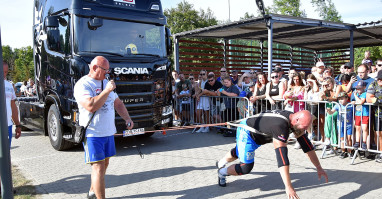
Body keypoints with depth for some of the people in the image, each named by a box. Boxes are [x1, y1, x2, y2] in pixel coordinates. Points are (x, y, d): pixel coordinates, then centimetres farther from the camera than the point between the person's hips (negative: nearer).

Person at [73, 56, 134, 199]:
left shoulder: (106, 83, 13)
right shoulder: (83, 84, -11)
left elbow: (118, 103, 17)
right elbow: (91, 106, -26)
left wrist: (127, 118, 2)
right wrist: (107, 91, -20)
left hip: (108, 132, 8)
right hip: (93, 134, -8)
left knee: (104, 164, 17)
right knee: (98, 167, -9)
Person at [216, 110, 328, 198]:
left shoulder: (296, 122, -16)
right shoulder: (280, 125, -43)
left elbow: (307, 145, -6)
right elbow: (282, 156, -47)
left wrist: (319, 168, -5)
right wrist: (288, 187, -49)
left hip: (257, 135, 9)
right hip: (246, 132, -9)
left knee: (239, 153, 31)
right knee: (246, 167, -15)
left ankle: (220, 163, 58)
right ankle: (222, 172, 13)